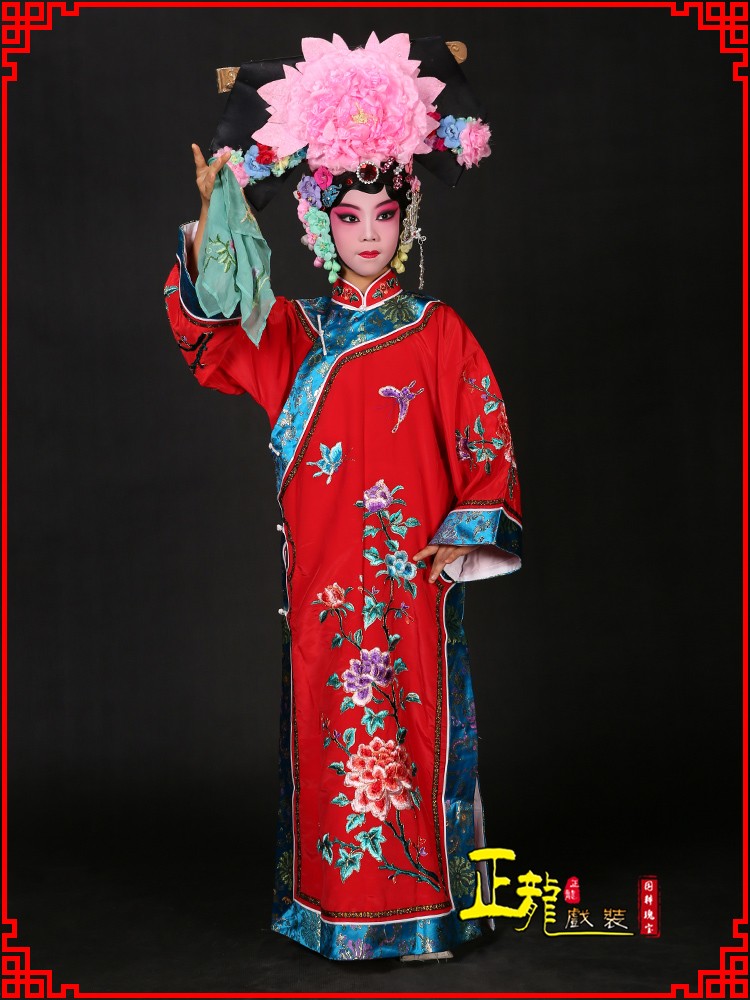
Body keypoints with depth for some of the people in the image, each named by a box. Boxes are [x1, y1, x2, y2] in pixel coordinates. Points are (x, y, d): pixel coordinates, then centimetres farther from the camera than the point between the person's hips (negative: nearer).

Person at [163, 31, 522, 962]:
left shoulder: (436, 329, 3)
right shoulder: (295, 328, 9)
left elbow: (483, 433, 2)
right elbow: (203, 330, -2)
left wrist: (468, 535, -7)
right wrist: (213, 218, -12)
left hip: (412, 569, -2)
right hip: (321, 568, 2)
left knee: (410, 723, 2)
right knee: (326, 724, 6)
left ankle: (417, 897, 16)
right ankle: (332, 899, 18)